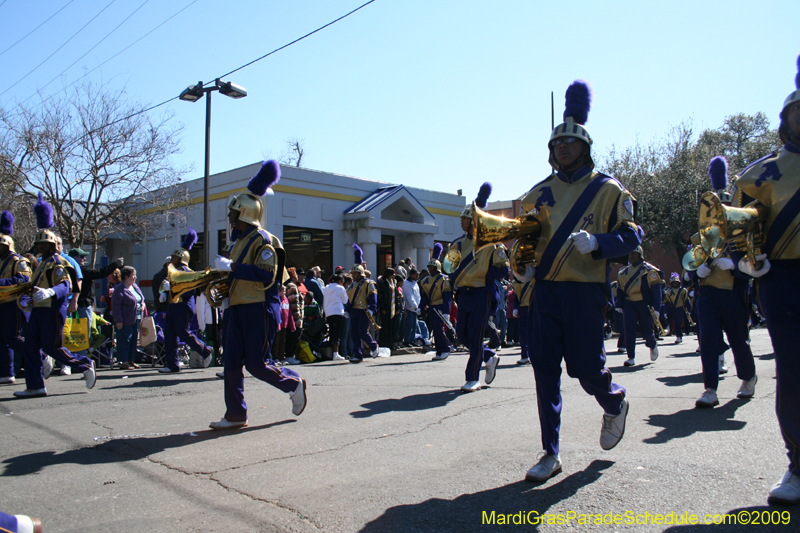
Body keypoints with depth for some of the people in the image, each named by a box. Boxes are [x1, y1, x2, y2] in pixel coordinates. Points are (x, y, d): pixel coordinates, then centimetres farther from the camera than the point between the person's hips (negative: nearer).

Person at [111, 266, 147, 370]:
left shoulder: (135, 286, 13)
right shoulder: (120, 289, -12)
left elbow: (141, 298, 27)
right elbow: (115, 305, -15)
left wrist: (143, 304, 5)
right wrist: (118, 320, -18)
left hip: (136, 320, 8)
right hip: (125, 321, -8)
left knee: (134, 341, 11)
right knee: (124, 341, -4)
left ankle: (131, 360, 20)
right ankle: (123, 362, 1)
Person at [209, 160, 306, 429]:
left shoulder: (263, 240, -10)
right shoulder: (241, 241, 20)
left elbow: (266, 276, -23)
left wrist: (231, 266, -22)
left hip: (259, 309, -9)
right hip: (238, 309, 9)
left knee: (257, 364, -6)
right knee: (232, 362, 5)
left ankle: (294, 383, 17)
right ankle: (235, 414, 12)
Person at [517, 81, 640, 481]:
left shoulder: (608, 190, 3)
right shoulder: (541, 191, 12)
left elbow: (631, 238, -1)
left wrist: (595, 242, -19)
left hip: (585, 292, -3)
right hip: (544, 291, 4)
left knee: (586, 367, -1)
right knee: (545, 369, 1)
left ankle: (615, 404, 36)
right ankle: (551, 454, 11)